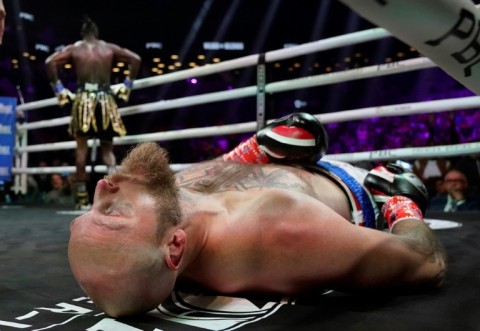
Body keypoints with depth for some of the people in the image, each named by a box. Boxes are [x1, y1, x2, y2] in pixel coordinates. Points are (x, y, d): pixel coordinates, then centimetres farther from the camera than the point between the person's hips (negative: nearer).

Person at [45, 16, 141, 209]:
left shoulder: (74, 48, 7)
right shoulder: (110, 48, 10)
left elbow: (50, 62, -4)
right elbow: (135, 59, 7)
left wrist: (58, 88, 4)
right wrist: (127, 85, 11)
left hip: (84, 99, -1)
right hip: (106, 101, 1)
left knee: (82, 147, 5)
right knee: (107, 148, 10)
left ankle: (82, 197, 4)